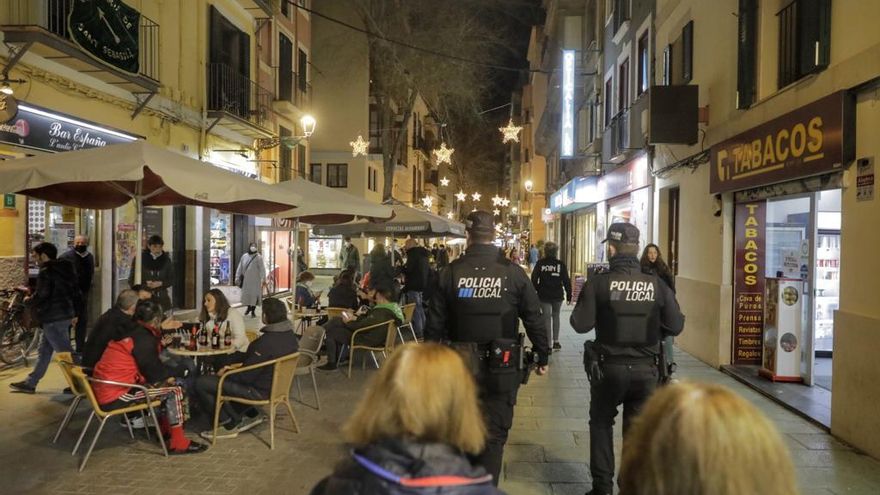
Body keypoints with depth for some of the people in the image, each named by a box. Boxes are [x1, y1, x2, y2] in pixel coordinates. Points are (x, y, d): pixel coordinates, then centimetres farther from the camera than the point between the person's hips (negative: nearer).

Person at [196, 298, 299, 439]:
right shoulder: (290, 335, -2)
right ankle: (252, 415, 23)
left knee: (201, 383, -5)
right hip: (276, 385, 9)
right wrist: (240, 364, 6)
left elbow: (246, 376, -22)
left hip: (260, 390, -9)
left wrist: (225, 372, -4)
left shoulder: (267, 342, -30)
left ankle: (229, 425, 4)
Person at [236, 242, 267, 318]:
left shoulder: (258, 257, -7)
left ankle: (253, 311, 13)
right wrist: (237, 278, 6)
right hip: (246, 280, 4)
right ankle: (249, 307, 37)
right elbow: (240, 268, 10)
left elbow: (262, 269, -13)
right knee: (246, 294, 12)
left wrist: (263, 279, -22)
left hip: (255, 280, -4)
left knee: (254, 295, 0)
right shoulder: (244, 256, 6)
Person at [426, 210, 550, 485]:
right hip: (500, 366, -1)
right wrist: (543, 356, 11)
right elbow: (534, 319, -2)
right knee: (494, 433, 9)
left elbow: (435, 322, -1)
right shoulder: (513, 272, -6)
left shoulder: (451, 272, -5)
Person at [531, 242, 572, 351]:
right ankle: (556, 341, 15)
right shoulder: (560, 264, -3)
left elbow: (534, 279, -4)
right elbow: (566, 281, -2)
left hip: (544, 296, -1)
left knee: (547, 317, 5)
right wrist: (569, 295, 4)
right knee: (556, 316, 18)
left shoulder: (540, 263, -4)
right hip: (557, 295, 1)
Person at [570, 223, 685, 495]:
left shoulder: (598, 283, -13)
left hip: (608, 368, -1)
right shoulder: (657, 285, -6)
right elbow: (676, 326, -4)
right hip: (646, 369, 2)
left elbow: (580, 324, -15)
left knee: (601, 423, 19)